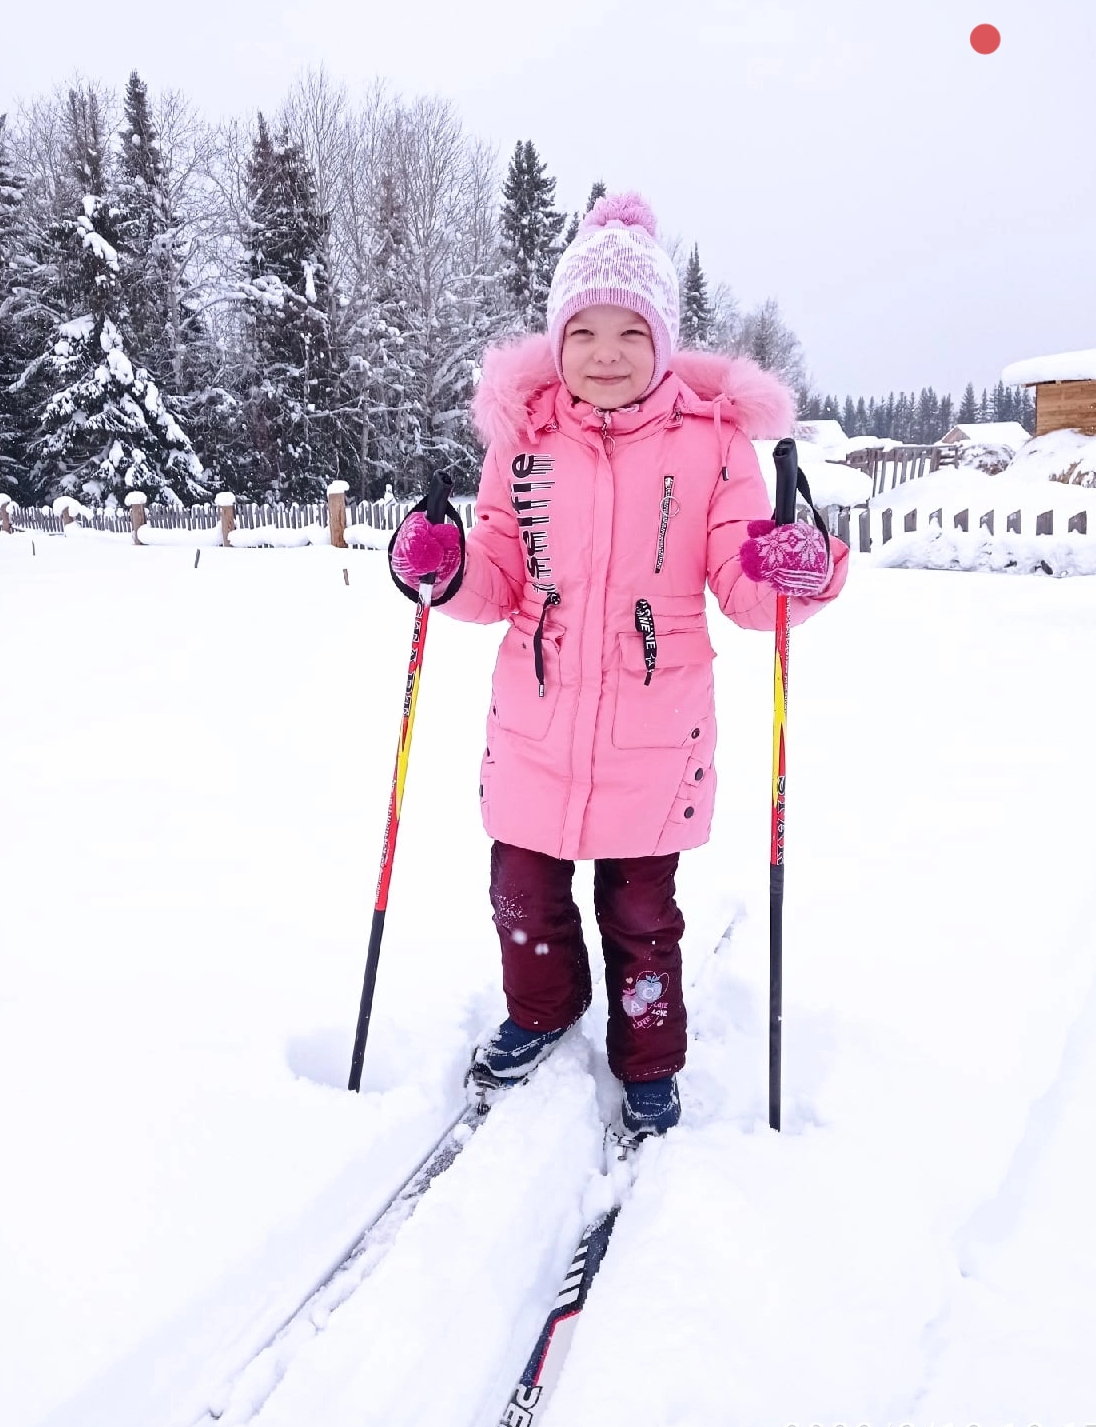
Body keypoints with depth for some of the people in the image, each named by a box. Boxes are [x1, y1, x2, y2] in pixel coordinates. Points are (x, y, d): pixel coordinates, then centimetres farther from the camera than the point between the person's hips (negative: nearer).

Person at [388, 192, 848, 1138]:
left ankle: (649, 1062, 37)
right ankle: (542, 1010, 47)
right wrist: (444, 573, -15)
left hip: (653, 730, -2)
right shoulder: (524, 434, 0)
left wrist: (800, 573, -27)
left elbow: (744, 591, -7)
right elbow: (500, 580, 5)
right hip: (533, 722, 3)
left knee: (640, 910, 11)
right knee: (524, 891, 16)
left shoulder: (711, 436, -6)